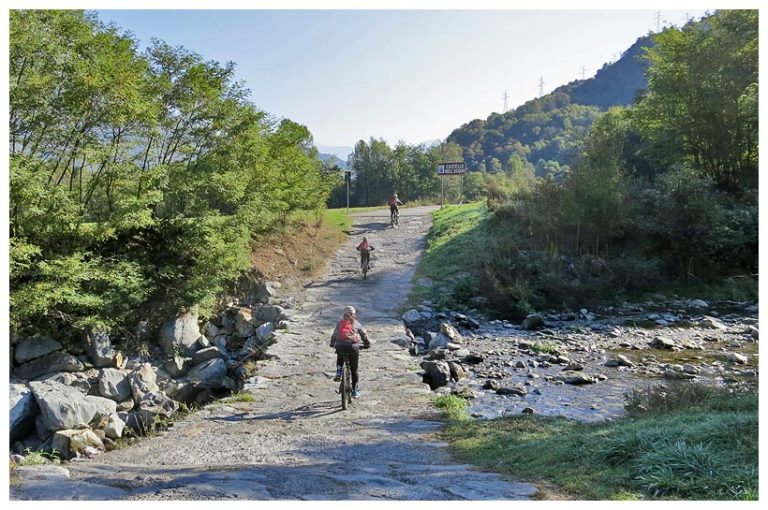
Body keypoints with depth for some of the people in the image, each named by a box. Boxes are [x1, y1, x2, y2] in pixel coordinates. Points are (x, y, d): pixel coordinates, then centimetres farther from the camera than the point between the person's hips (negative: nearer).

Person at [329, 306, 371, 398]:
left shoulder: (339, 323, 13)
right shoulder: (356, 324, 10)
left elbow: (334, 334, 22)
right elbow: (364, 334, 16)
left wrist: (332, 344, 39)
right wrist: (367, 344, 32)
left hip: (340, 348, 2)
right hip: (353, 348, -1)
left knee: (339, 358, 37)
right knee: (354, 370, 11)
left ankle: (338, 373, 16)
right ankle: (355, 390, 14)